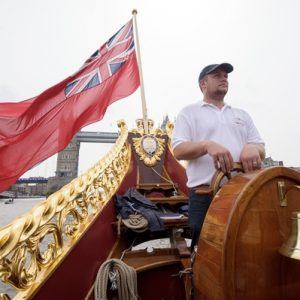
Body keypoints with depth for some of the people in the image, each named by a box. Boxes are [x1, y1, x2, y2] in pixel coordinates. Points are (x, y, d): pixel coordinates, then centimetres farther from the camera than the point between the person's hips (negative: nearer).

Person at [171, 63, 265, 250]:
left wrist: (253, 148, -10)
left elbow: (261, 148, 16)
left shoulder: (242, 114, 22)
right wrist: (207, 145, -22)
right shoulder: (190, 112, 9)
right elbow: (178, 150, -3)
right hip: (205, 196, -4)